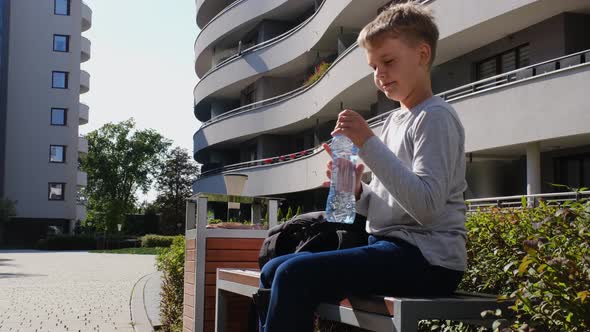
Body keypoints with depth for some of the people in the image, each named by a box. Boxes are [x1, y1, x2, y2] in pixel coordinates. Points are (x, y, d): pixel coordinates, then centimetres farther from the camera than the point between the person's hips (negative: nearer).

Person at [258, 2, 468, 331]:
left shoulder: (435, 117, -9)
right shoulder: (393, 121, 16)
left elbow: (426, 206, -23)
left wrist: (368, 143, -22)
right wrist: (356, 191, -2)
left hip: (427, 258, -9)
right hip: (389, 247, 9)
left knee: (295, 276, -23)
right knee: (273, 270, 6)